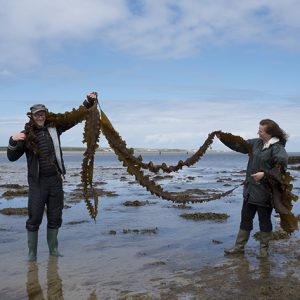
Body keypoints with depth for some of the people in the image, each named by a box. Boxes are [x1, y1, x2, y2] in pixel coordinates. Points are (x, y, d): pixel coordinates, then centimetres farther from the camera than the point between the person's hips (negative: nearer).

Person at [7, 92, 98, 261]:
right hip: (37, 182, -3)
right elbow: (12, 157, -2)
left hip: (55, 179, 3)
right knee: (34, 218, -1)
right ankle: (32, 253, 11)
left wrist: (89, 102, 2)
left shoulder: (55, 128, 5)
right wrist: (13, 141, -20)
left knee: (55, 218, 11)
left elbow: (75, 117, 11)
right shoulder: (27, 135, -1)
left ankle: (53, 249, 25)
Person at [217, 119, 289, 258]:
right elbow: (239, 144, 15)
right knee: (245, 218, 14)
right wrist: (222, 138, 9)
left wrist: (264, 174, -32)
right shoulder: (257, 143, 6)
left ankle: (264, 249, 26)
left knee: (264, 220, 9)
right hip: (250, 190, 7)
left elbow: (281, 167, -24)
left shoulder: (278, 148, -16)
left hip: (264, 192, -7)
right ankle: (239, 246, 26)